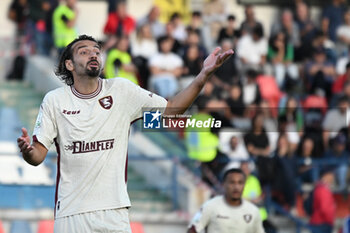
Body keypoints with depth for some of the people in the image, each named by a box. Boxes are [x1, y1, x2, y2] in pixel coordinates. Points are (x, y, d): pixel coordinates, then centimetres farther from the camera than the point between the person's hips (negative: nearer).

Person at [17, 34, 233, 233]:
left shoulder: (122, 90, 5)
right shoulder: (55, 100, 1)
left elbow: (171, 109, 7)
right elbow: (38, 156, -1)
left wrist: (204, 75, -5)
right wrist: (27, 151, -25)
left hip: (114, 210, 1)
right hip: (70, 213, -1)